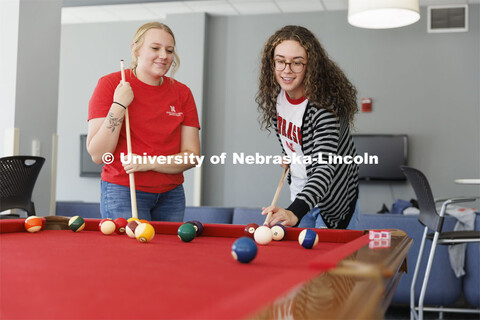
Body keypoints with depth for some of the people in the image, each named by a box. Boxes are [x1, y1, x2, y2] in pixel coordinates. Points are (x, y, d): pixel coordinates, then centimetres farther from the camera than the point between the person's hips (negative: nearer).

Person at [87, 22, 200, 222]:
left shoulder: (182, 93, 3)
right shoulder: (110, 84, -5)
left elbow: (191, 156, 0)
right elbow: (97, 155, -10)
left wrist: (149, 162, -16)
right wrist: (118, 106, -19)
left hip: (171, 195, 4)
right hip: (122, 192, -3)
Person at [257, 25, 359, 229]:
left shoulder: (325, 106, -30)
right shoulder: (275, 94, -8)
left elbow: (324, 169, -41)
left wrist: (295, 212, -54)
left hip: (334, 198, -7)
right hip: (299, 191, 7)